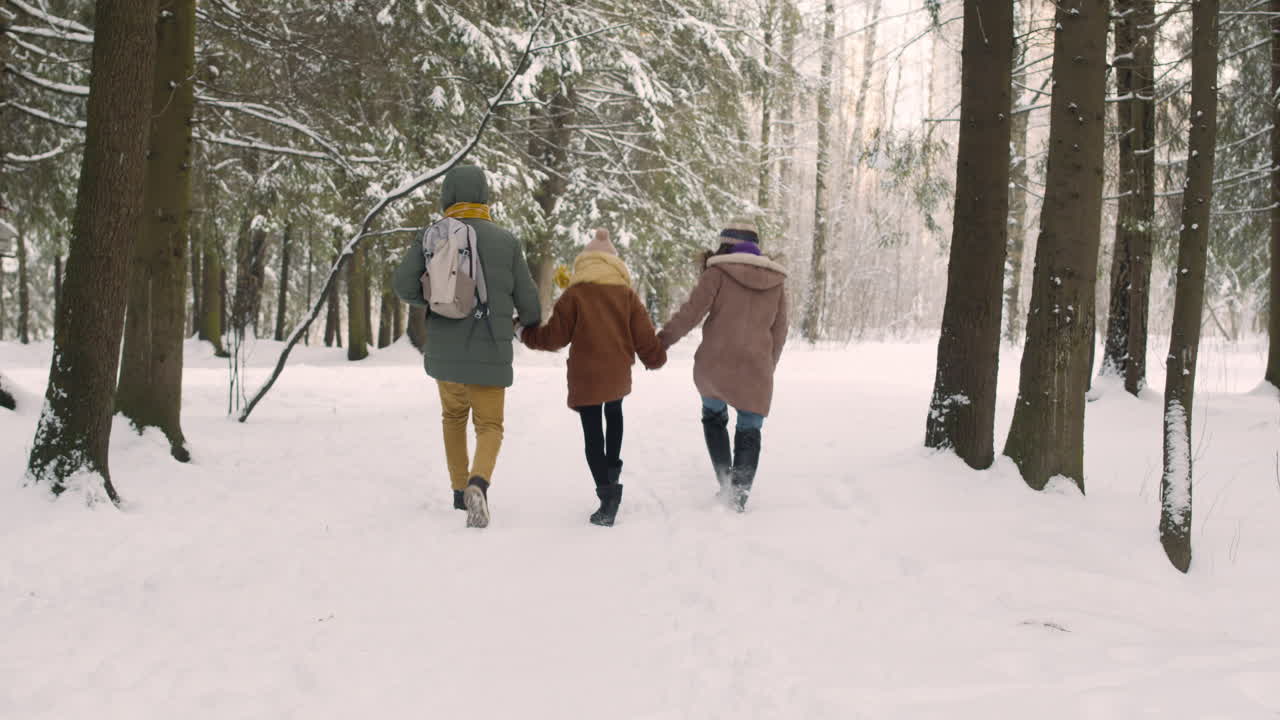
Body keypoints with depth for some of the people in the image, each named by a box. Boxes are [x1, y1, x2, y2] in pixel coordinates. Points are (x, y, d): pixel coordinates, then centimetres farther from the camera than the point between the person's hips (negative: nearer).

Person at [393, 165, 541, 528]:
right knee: (489, 427, 8)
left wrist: (430, 299, 12)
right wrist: (532, 322, 24)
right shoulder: (506, 241, -2)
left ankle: (461, 490, 29)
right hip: (489, 354, -2)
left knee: (454, 415, 27)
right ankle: (478, 484, -22)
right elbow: (527, 300, 0)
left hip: (444, 351, 2)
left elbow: (404, 285, -11)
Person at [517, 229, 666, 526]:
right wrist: (656, 358, 23)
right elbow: (644, 336, 3)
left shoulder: (574, 294, -6)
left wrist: (524, 333, 13)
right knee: (614, 414, 32)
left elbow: (554, 336, -4)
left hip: (585, 376, -3)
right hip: (618, 375, 3)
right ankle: (613, 469, 31)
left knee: (592, 433, -1)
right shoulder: (627, 295, 1)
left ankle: (608, 494, -13)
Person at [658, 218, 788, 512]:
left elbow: (692, 311, -9)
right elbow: (779, 332, 13)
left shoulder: (719, 272, -3)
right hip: (755, 368, 2)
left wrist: (663, 340, 0)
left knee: (714, 416, 22)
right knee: (749, 431, 11)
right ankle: (740, 493, 0)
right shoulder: (776, 280, 10)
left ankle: (725, 478, 10)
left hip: (714, 364, -2)